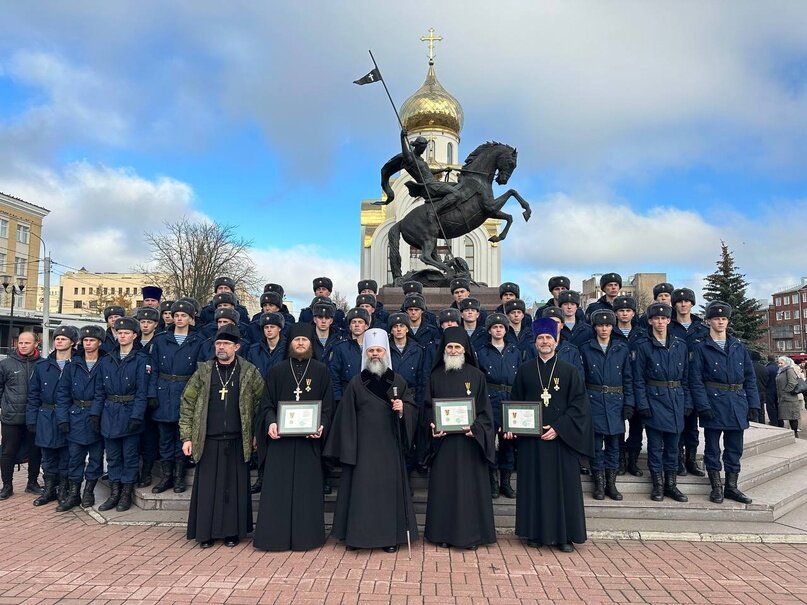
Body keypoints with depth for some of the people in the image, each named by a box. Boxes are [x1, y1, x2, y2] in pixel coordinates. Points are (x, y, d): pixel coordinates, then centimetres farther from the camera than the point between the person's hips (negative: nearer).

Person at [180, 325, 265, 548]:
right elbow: (187, 402, 5)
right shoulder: (204, 371, 3)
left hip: (237, 441, -1)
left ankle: (232, 532, 18)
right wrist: (186, 436, -1)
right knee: (207, 487, 5)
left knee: (235, 487, 5)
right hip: (208, 441, 1)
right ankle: (206, 532, 18)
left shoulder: (249, 372, 0)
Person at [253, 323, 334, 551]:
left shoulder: (322, 371, 5)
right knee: (278, 487, 2)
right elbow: (267, 404, 5)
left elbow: (327, 405, 3)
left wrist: (321, 426, -15)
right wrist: (271, 423, -14)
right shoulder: (276, 371, 8)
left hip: (309, 439, -1)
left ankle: (306, 536, 14)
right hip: (280, 437, 1)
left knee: (307, 487, 3)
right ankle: (275, 535, 12)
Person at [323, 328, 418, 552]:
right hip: (363, 446, -1)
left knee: (390, 487, 5)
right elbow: (347, 417, 1)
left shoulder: (398, 381, 6)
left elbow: (412, 406, 8)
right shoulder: (356, 383, 3)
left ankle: (390, 535, 17)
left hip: (389, 445, 1)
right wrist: (347, 448, -4)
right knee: (362, 488, 3)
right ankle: (357, 535, 16)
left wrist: (403, 409, -15)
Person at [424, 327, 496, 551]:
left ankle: (471, 534, 15)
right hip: (443, 440, 1)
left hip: (470, 440, -1)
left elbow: (485, 409, 1)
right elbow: (428, 407, 8)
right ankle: (444, 533, 17)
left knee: (470, 485, 3)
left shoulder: (476, 376, 2)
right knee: (444, 486, 5)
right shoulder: (436, 376, 6)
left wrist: (476, 428, -15)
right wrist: (432, 426, -10)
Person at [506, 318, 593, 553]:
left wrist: (559, 428, -14)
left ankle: (564, 535, 16)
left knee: (563, 485, 3)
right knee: (533, 485, 6)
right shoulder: (525, 370, 6)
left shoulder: (569, 371, 1)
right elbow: (515, 402, 9)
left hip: (561, 438, -1)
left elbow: (579, 404, -4)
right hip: (530, 438, 1)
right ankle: (535, 533, 18)